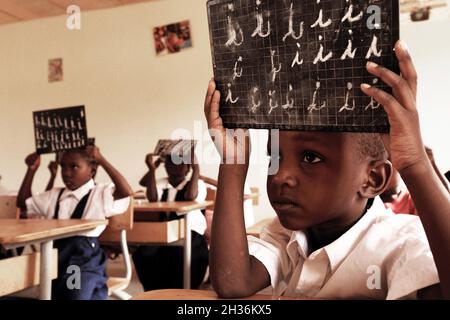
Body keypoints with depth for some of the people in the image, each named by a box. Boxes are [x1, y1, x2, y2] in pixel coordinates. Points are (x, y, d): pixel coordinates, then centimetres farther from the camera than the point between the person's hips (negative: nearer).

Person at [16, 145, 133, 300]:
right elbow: (23, 203, 25)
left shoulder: (100, 193, -5)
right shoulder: (55, 195, 13)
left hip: (84, 257, -6)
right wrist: (32, 170, 13)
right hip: (56, 254, 6)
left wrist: (101, 160, -24)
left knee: (79, 295, -24)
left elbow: (127, 193, -23)